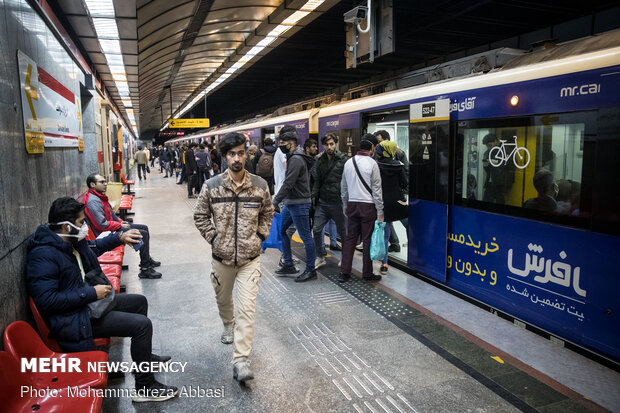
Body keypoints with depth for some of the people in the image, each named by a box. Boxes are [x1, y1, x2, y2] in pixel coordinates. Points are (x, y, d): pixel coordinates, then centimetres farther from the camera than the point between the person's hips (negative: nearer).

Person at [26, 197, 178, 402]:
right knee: (142, 324, -19)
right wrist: (91, 293, -27)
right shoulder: (43, 255, -25)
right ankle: (145, 388, -5)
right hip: (74, 320, -11)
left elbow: (94, 247, 28)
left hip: (89, 301, 11)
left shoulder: (72, 241, 4)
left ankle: (144, 355, 38)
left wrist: (119, 237, 16)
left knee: (139, 301, 21)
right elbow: (47, 300, -30)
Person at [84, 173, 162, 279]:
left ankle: (147, 259, 25)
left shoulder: (100, 196, 11)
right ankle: (145, 270, -14)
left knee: (144, 228, 14)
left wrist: (120, 221, 8)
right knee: (143, 234, -18)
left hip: (113, 226, 11)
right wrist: (120, 225, -15)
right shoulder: (92, 201, -23)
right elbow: (102, 225, -26)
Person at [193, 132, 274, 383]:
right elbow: (200, 216, 5)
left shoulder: (260, 185, -5)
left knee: (247, 308, -9)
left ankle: (241, 361, -3)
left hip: (250, 258, -1)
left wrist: (260, 236, 2)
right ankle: (229, 325, 56)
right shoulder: (212, 186, -8)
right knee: (223, 299, 23)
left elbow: (267, 213, 12)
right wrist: (213, 238, -3)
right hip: (222, 256, 2)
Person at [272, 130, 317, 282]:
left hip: (299, 204, -11)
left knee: (306, 236, -1)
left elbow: (288, 184, -23)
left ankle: (310, 270, 9)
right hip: (290, 203, 11)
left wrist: (275, 202, -20)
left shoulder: (296, 159, -17)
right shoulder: (292, 157, 15)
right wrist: (280, 201, 16)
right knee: (281, 230, 14)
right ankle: (288, 265, 23)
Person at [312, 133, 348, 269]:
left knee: (342, 231, 9)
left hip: (338, 202, -4)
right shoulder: (320, 161, 9)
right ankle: (320, 257, 16)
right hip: (322, 202, 5)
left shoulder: (343, 160, -6)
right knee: (316, 229, 1)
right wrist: (314, 196, 4)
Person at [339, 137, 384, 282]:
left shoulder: (348, 162, 8)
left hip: (352, 205, 5)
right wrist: (380, 211, -4)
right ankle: (367, 273, 11)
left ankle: (344, 272, 9)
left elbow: (343, 187, 15)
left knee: (350, 238, 10)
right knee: (368, 240, 3)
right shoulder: (371, 163, -9)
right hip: (368, 206, -5)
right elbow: (376, 189, -8)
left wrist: (345, 205, 25)